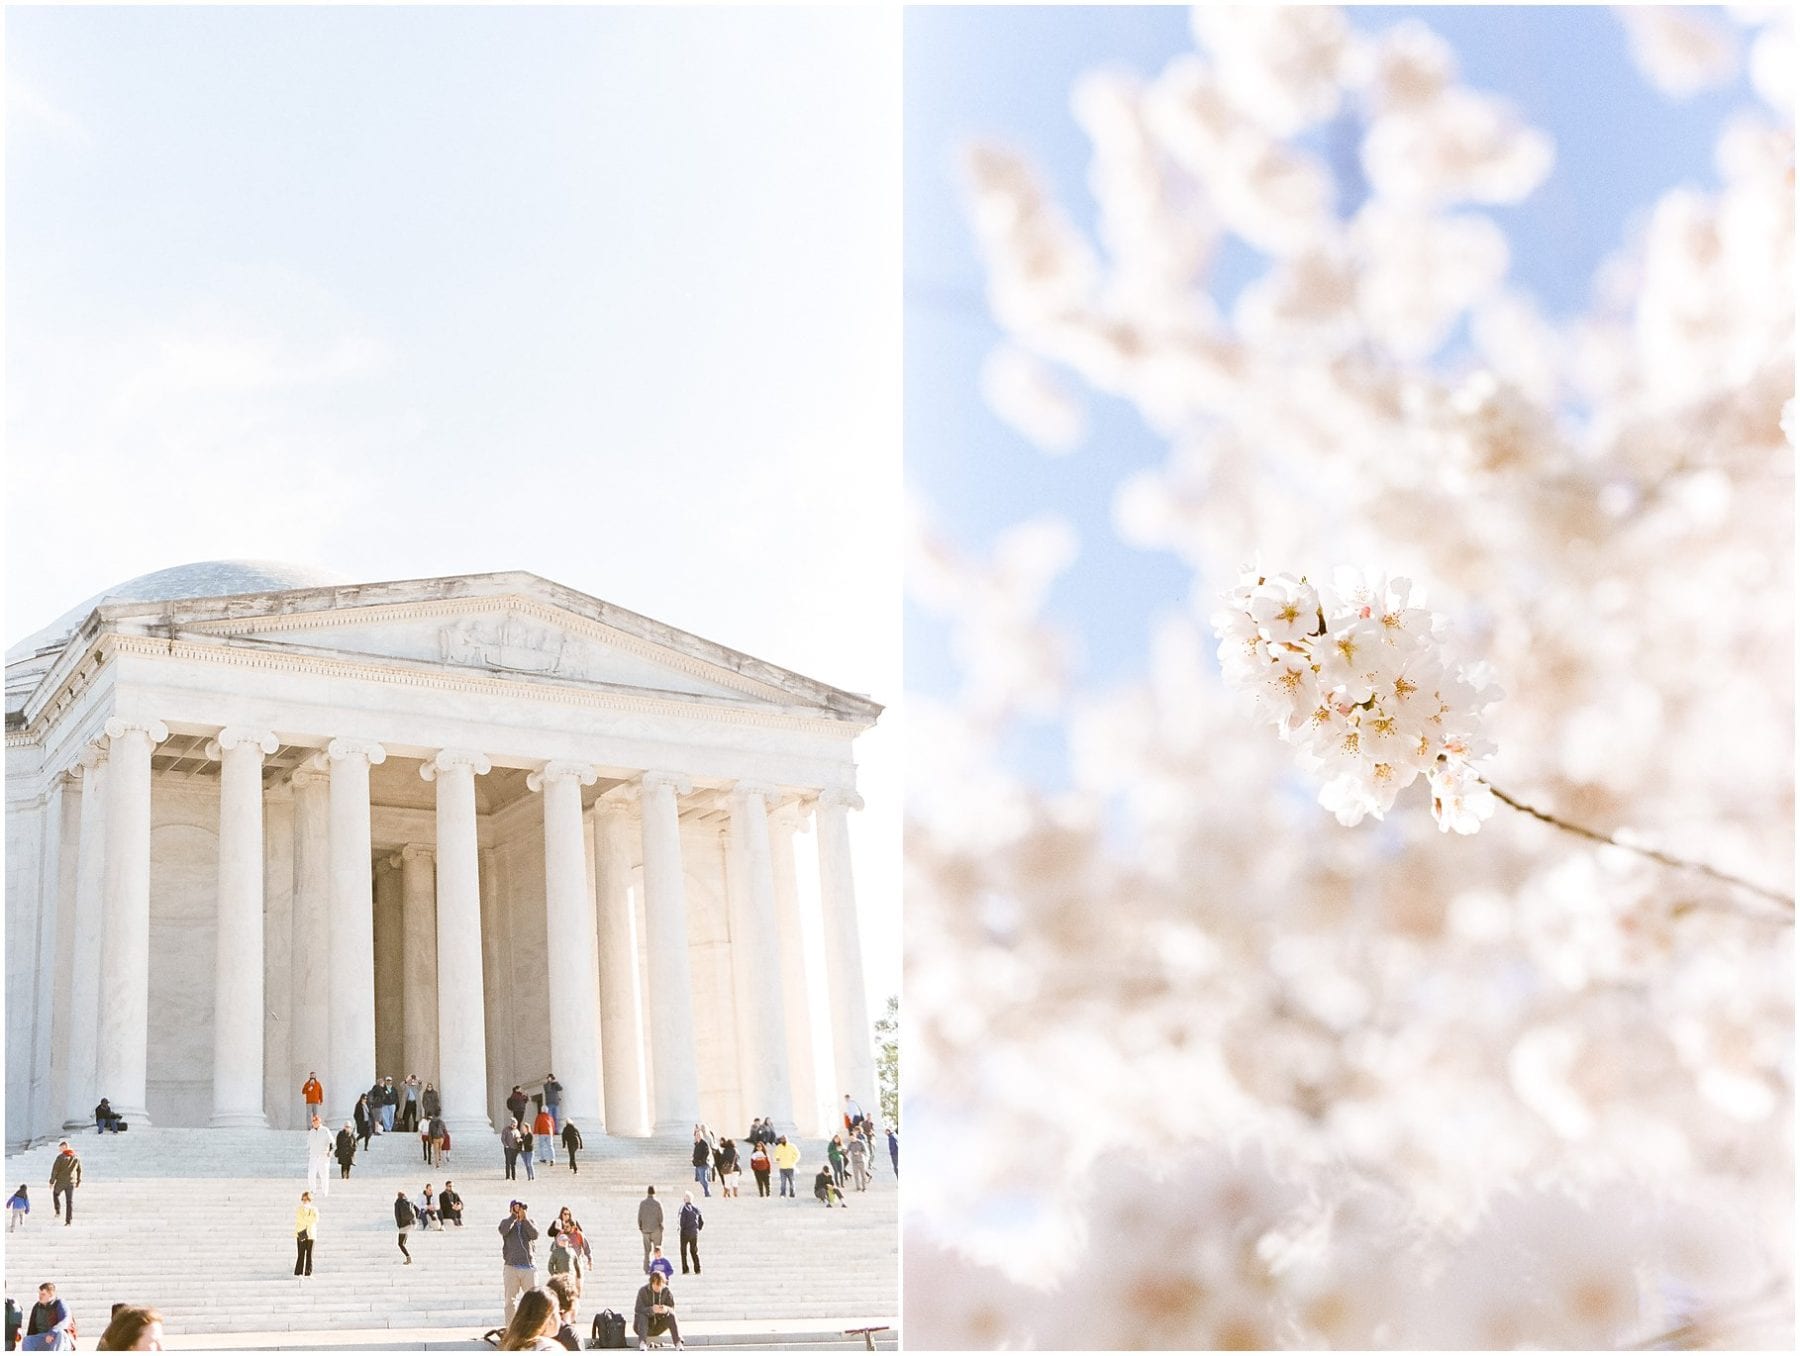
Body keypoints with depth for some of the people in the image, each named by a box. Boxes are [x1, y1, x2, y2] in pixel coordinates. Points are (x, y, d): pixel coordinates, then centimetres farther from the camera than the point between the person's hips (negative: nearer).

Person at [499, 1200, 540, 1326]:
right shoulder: (507, 1222, 9)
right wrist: (514, 1215, -16)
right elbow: (503, 1230, -15)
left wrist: (524, 1219, -11)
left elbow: (535, 1235, -7)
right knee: (511, 1301, 0)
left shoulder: (529, 1223, 13)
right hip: (511, 1267, -1)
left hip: (529, 1267, 1)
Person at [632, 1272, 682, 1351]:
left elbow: (672, 1309, -13)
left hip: (659, 1326, 2)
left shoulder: (667, 1291, -7)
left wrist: (666, 1309, -39)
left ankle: (678, 1343, -33)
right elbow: (638, 1310, -23)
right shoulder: (643, 1291, -14)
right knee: (642, 1316, -33)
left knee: (671, 1315, -26)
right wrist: (651, 1309, -44)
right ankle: (642, 1344, -48)